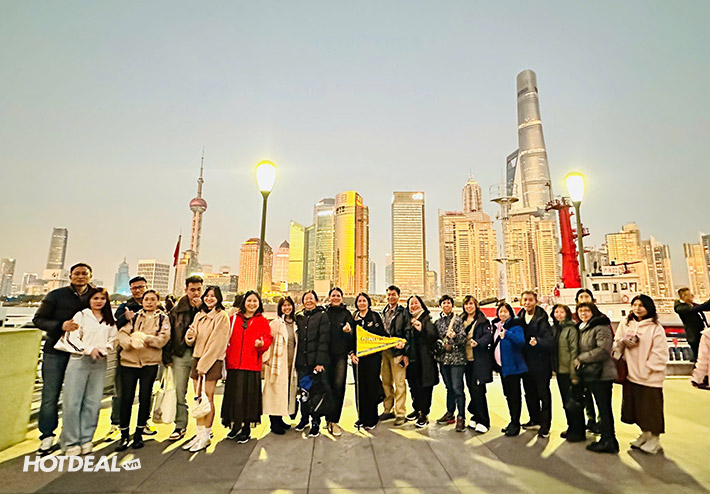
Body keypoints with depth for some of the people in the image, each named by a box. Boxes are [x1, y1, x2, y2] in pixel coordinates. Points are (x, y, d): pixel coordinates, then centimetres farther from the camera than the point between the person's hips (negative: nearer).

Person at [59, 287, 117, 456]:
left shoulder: (110, 321, 14)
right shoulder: (81, 315, 3)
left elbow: (112, 340, 11)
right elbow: (73, 338, -4)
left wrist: (104, 349, -9)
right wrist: (89, 349, -17)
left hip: (100, 363, 3)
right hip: (79, 360, -3)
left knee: (93, 402, 4)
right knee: (73, 401, -2)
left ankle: (86, 439, 15)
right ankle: (70, 442, 9)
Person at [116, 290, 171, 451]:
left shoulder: (163, 318, 7)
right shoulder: (134, 316, 11)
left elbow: (163, 338, -6)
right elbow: (122, 333, -2)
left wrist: (145, 338, -18)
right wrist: (131, 341, -21)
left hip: (150, 363, -1)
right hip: (129, 361, 1)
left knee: (145, 398, 6)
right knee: (126, 398, 1)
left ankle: (139, 433, 22)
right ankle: (124, 435, 16)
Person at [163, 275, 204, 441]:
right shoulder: (177, 309, 8)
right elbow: (169, 333, 10)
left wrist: (201, 308, -15)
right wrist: (167, 356, 5)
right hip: (180, 354, 3)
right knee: (179, 392, 8)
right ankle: (180, 426, 21)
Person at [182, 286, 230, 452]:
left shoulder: (222, 316, -6)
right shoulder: (199, 316, 14)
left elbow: (217, 342, -11)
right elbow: (192, 341, 16)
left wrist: (204, 363, -12)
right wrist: (190, 335, -8)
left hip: (212, 361, -6)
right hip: (197, 359, 6)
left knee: (208, 398, -2)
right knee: (198, 398, 8)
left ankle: (206, 436, 8)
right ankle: (200, 433, 17)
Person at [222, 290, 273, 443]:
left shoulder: (262, 321, 5)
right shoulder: (234, 319, 11)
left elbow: (267, 339, -1)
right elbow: (226, 338, 13)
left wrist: (261, 343, -22)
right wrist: (226, 356, 2)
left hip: (252, 365, -2)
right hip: (234, 364, 2)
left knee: (249, 395, 2)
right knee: (234, 395, 9)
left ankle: (246, 429, 18)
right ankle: (235, 426, 28)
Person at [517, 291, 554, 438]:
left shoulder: (542, 319, -14)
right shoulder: (519, 318, 5)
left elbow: (550, 341, -21)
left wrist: (538, 342, -38)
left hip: (540, 363, -6)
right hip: (526, 363, 6)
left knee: (543, 394, 5)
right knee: (529, 394, 18)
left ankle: (545, 425, 17)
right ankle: (535, 420, 34)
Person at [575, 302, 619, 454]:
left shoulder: (601, 327, -11)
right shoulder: (583, 329, 16)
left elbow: (604, 350, -21)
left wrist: (580, 359, -14)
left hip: (601, 374, -9)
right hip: (590, 374, 9)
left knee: (604, 408, -1)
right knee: (604, 408, 15)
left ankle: (607, 441, 8)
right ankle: (609, 441, 23)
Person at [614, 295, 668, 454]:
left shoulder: (656, 328, -8)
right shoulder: (625, 324, 6)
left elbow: (660, 353, -10)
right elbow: (616, 344, 10)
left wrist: (646, 369, -13)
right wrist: (622, 341, -11)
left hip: (650, 377, -5)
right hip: (631, 374, 5)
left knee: (651, 407, 5)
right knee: (636, 407, 15)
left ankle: (654, 440, 22)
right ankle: (645, 435, 34)